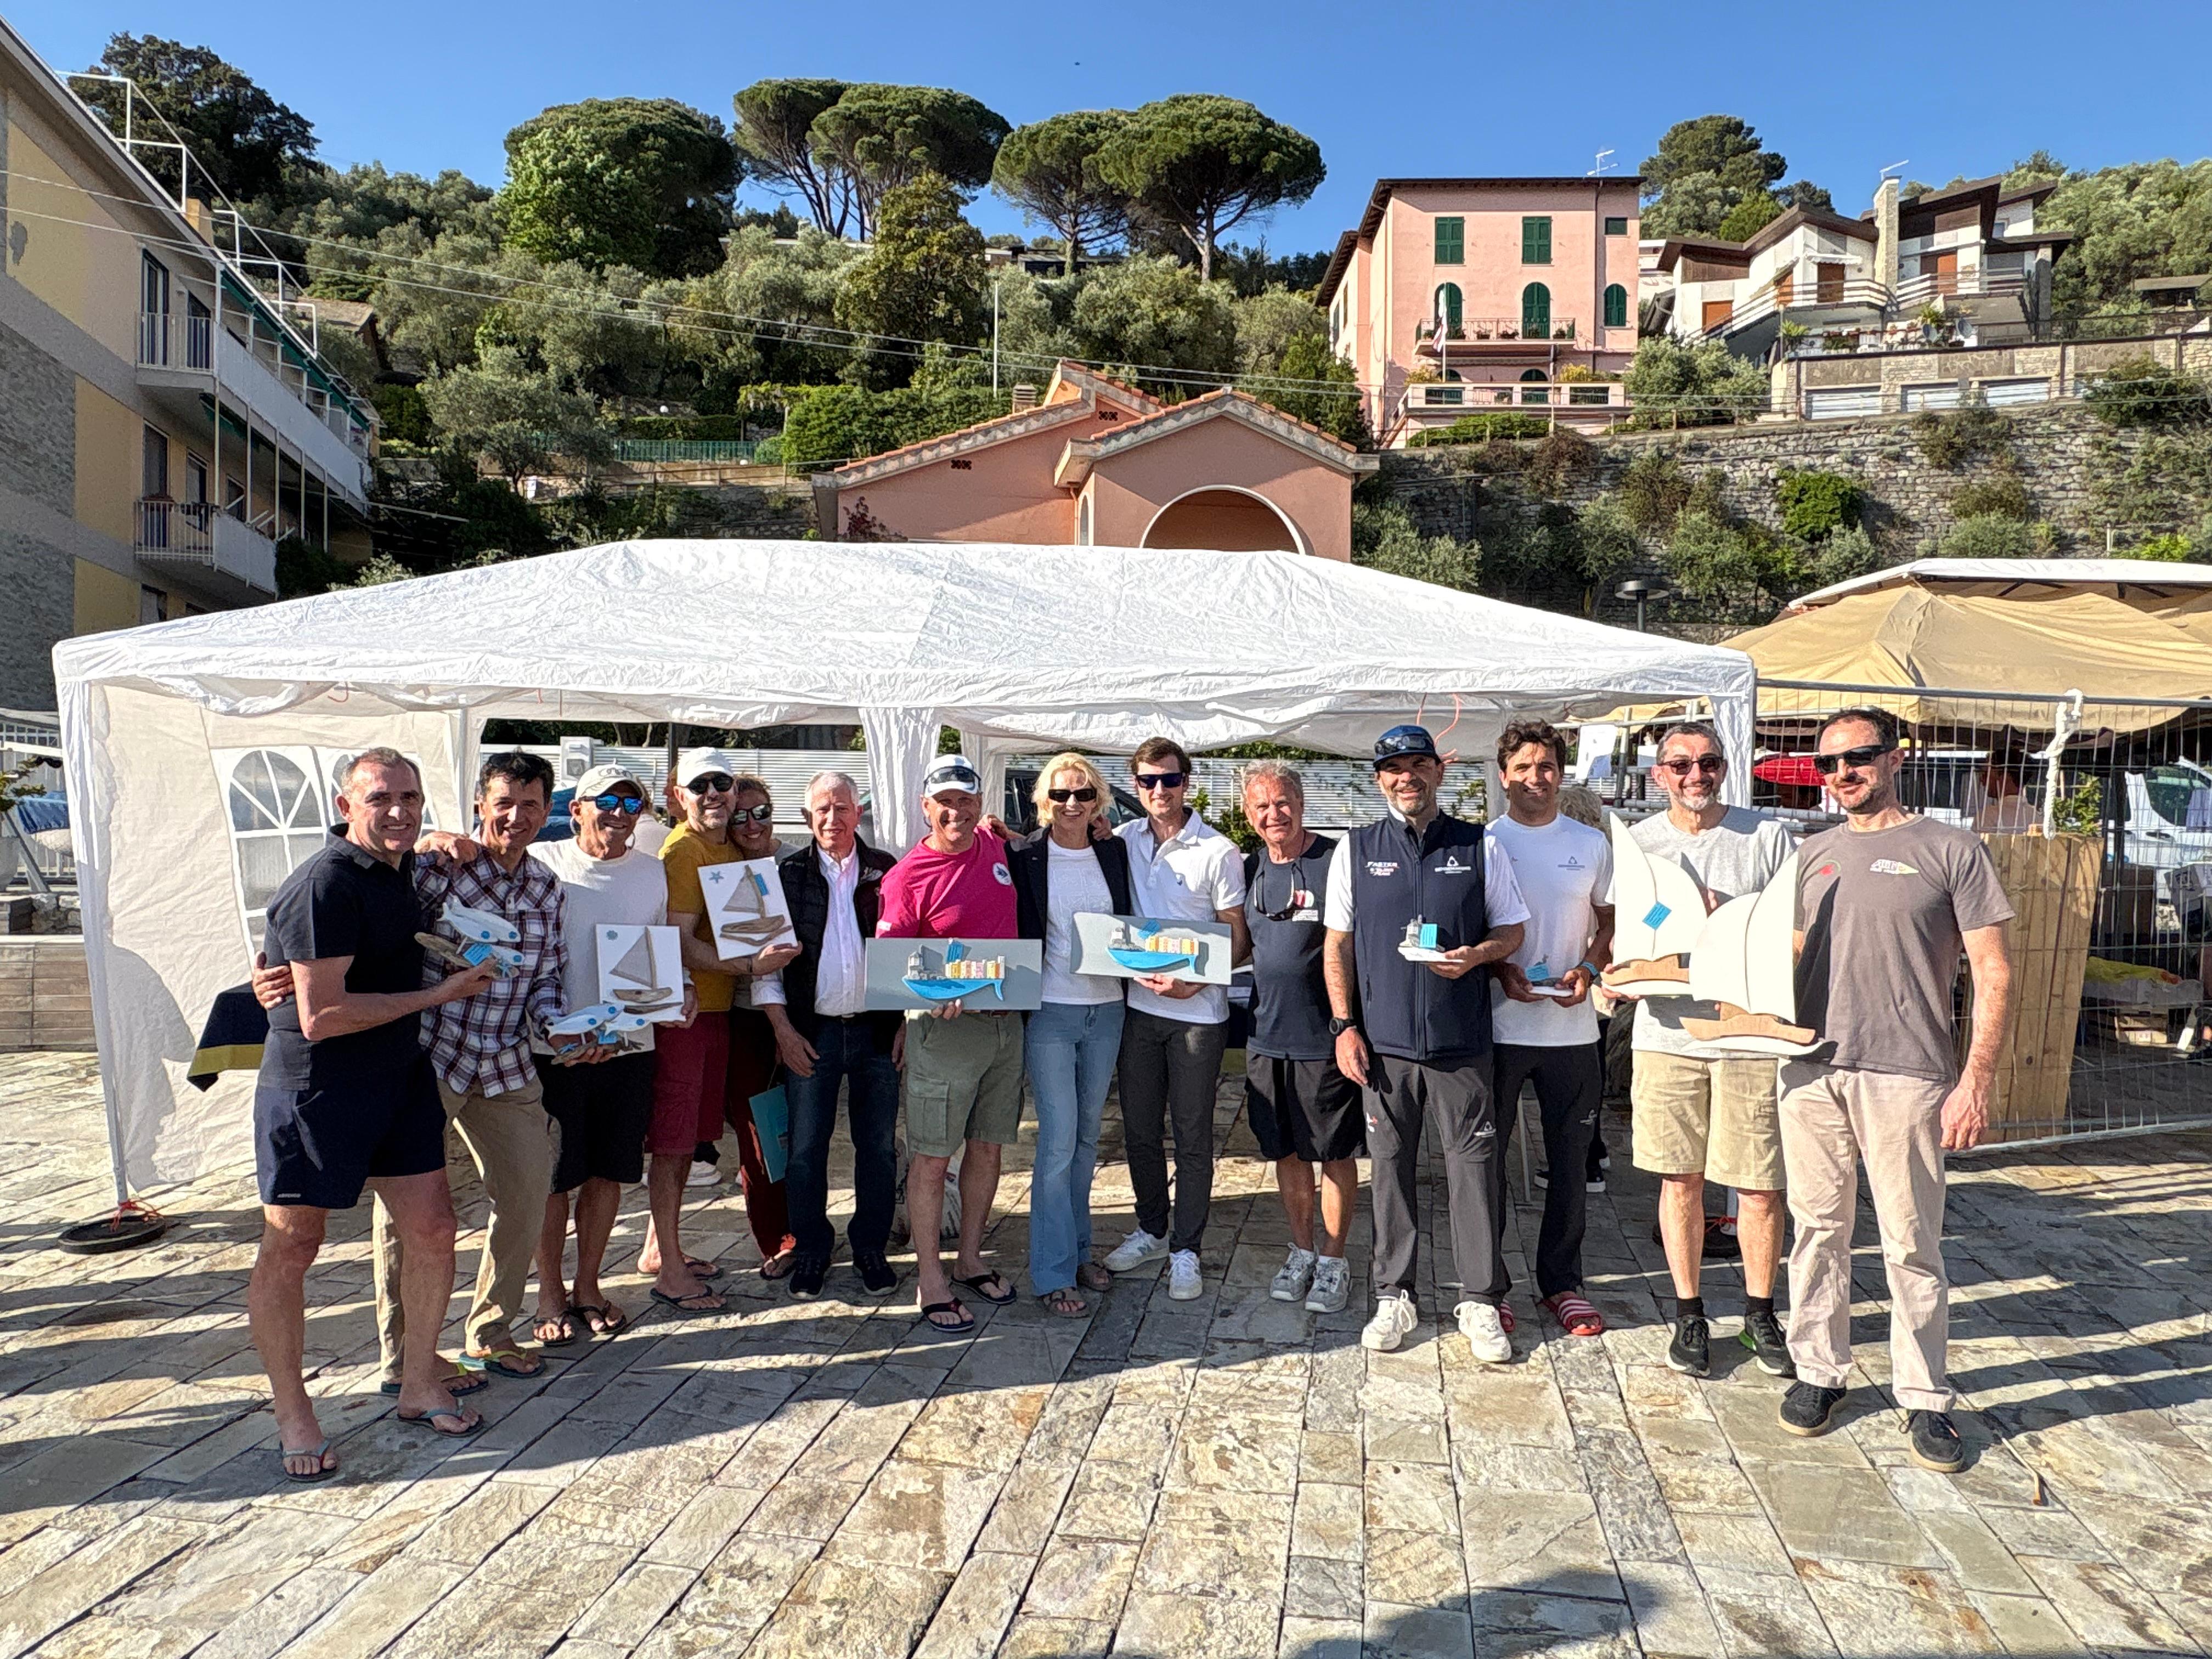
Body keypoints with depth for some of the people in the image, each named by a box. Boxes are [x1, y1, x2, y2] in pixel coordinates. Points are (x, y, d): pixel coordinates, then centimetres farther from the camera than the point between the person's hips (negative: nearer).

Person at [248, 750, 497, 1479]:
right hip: (315, 1087, -8)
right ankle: (291, 1411, 22)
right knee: (291, 1248, 5)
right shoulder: (324, 884, -20)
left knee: (433, 1231, 7)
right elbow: (321, 1017, -23)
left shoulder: (402, 866, 7)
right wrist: (436, 994, -16)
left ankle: (420, 1385, 24)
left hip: (400, 1077, 8)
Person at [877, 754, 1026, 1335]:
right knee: (932, 1157, 1)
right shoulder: (908, 876, -10)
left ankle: (971, 1259, 30)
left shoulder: (998, 848, 7)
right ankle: (931, 1281, 13)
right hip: (945, 1027, -6)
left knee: (987, 1147, 15)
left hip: (1007, 1021, 6)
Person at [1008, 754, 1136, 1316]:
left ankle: (1078, 1249, 29)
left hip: (1106, 1009, 4)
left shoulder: (1115, 852, 5)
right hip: (1050, 1011, -4)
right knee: (1058, 1141, -5)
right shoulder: (1023, 857, -5)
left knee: (1087, 1136, 14)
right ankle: (1053, 1275, 4)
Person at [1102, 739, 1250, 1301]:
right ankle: (1151, 1229, 31)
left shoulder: (1218, 852, -7)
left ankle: (1186, 1250, 16)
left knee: (1193, 1135, 4)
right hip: (1138, 1005, 4)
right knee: (1140, 1128, 14)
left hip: (1198, 1010, -4)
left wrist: (1195, 981, -18)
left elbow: (1238, 939, -6)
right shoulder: (1122, 843, 5)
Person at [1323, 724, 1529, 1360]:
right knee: (1391, 1166, 8)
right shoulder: (1356, 851, 6)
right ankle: (1394, 1296, 21)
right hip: (1384, 1041, 1)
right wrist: (1344, 1026, 1)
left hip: (1461, 1041, 0)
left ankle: (1480, 1302, 15)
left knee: (1473, 1165, 2)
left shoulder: (1478, 847, 5)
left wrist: (1477, 955, -11)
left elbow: (1512, 930, 11)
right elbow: (1336, 944, 8)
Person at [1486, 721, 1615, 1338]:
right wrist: (1501, 971, -14)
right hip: (1497, 1026, -2)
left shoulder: (1592, 844, 7)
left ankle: (1562, 1282, 24)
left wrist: (1588, 970, -7)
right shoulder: (1481, 844, 1)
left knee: (1570, 1160, 9)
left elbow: (1608, 921, 12)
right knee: (1486, 1155, 5)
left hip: (1572, 1028, 2)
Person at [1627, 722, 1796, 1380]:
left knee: (1760, 1184, 4)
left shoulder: (1767, 836, 1)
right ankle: (1689, 1313, 24)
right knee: (1680, 1179, 10)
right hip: (1669, 1032, 1)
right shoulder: (1637, 843, 7)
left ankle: (1760, 1313, 24)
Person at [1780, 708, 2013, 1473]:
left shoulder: (1950, 850, 0)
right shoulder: (1812, 853, 14)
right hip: (1812, 1072, 4)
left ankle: (1925, 1398, 18)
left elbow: (1992, 974, -2)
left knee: (1912, 1245, 3)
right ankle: (1820, 1372, 25)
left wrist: (1976, 1079, -10)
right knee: (1819, 1230, 11)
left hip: (1907, 1076, -4)